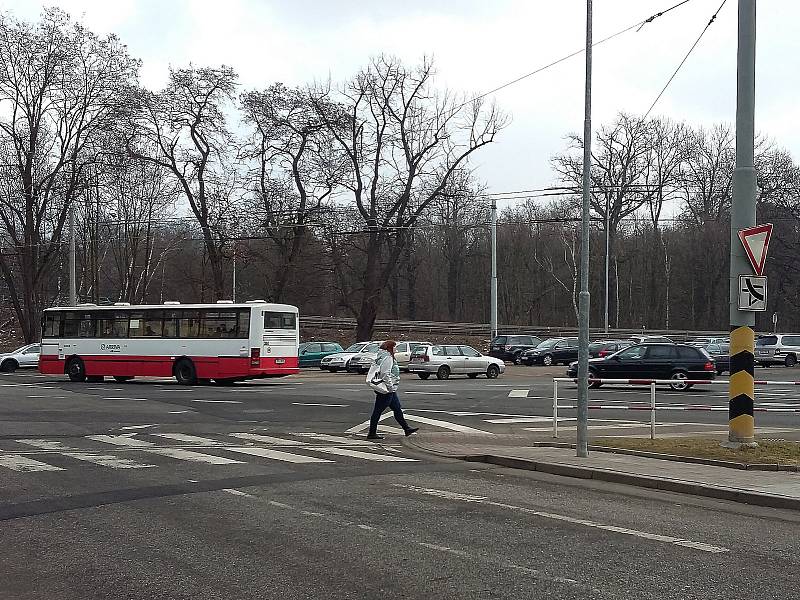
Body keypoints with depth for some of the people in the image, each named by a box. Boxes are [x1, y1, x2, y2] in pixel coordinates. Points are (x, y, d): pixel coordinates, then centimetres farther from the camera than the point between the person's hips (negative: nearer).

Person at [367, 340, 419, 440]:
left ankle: (406, 428, 22)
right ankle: (372, 433, 0)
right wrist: (390, 386, -22)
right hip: (386, 390, -11)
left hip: (390, 391, 11)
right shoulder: (387, 358, -16)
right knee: (378, 411, -5)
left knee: (397, 409, 15)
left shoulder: (388, 358, 17)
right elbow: (385, 374, -24)